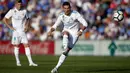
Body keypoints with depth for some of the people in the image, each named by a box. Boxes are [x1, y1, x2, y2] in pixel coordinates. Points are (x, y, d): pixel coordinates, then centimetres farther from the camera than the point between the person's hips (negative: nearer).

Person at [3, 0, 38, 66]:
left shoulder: (24, 11, 3)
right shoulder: (12, 11, -5)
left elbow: (27, 19, 20)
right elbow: (5, 19, 0)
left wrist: (26, 26, 3)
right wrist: (10, 27, -7)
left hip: (23, 31, 2)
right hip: (16, 31, -2)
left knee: (26, 45, -4)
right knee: (16, 46, 4)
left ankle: (30, 62, -6)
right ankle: (18, 61, 16)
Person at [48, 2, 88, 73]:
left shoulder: (75, 14, -18)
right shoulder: (61, 16, -7)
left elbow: (85, 24, -17)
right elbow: (55, 25, 2)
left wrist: (81, 30, -36)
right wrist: (51, 31, -19)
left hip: (74, 33, -3)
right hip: (66, 31, 3)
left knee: (67, 51, -12)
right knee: (65, 33, -37)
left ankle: (57, 67, -10)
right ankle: (65, 48, -52)